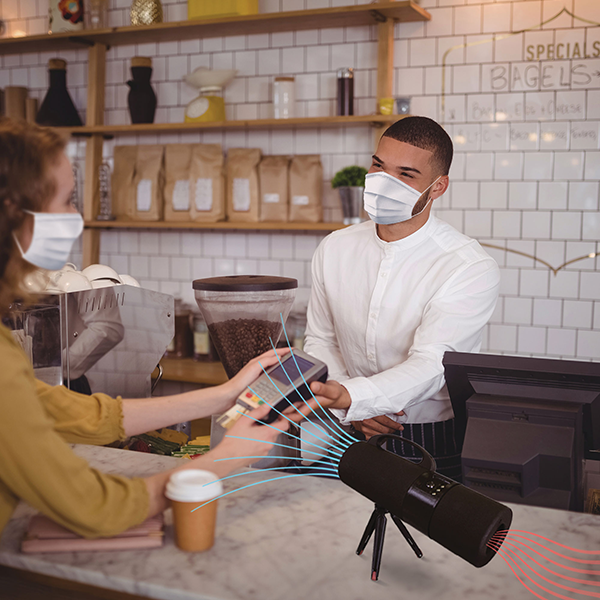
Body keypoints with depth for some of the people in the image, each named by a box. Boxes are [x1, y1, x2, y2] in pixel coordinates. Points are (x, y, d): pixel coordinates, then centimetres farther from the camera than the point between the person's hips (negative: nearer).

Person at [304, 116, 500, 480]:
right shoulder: (334, 249, 4)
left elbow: (430, 366, -22)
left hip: (438, 445, -3)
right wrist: (349, 410, -5)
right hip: (355, 435, 3)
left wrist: (349, 397, -39)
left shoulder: (472, 269, -12)